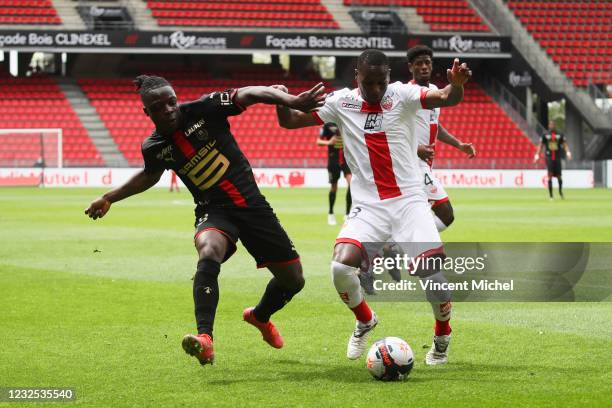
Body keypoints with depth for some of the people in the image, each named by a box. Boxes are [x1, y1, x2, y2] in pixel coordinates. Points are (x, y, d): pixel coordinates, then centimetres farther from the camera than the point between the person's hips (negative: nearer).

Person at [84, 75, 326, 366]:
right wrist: (109, 198, 24)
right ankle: (205, 339, -47)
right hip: (213, 210, -1)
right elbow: (149, 176, 21)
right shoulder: (154, 148, -2)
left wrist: (292, 101, -37)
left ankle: (260, 316, 42)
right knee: (208, 253, -38)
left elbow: (249, 95, -21)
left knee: (293, 280, 7)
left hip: (251, 203, 1)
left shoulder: (203, 110, -13)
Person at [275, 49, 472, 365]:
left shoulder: (401, 95, -4)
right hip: (368, 206, 1)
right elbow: (290, 121, 5)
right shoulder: (342, 102, 1)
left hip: (409, 200, -1)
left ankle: (442, 338, 15)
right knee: (341, 267, -21)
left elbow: (445, 98, -19)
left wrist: (456, 85, -42)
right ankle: (364, 321, 13)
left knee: (432, 271, -16)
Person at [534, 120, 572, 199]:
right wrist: (537, 155, -3)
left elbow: (564, 144, 6)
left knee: (559, 176, 1)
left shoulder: (560, 135, 8)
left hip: (557, 157, 1)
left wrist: (568, 152, -10)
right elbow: (541, 145, 7)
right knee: (550, 175, -10)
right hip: (549, 157, -1)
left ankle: (560, 192, 26)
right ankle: (550, 195, -6)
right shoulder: (545, 135, 5)